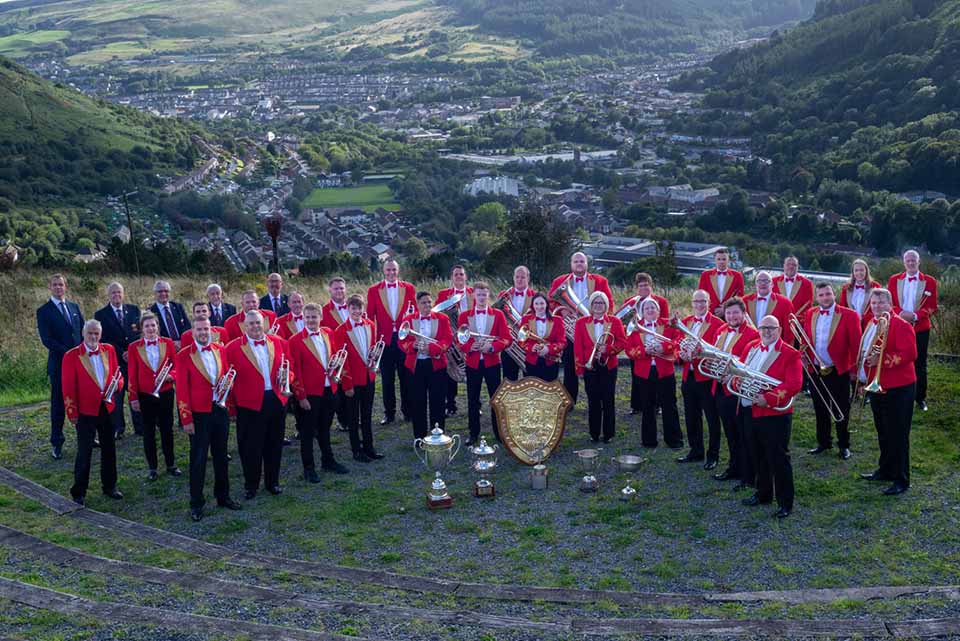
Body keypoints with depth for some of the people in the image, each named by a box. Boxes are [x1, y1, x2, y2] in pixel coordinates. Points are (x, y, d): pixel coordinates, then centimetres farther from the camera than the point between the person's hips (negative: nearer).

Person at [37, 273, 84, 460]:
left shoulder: (74, 307, 12)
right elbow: (46, 339, -11)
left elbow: (83, 332, 14)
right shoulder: (44, 311, -4)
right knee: (58, 404, 3)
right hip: (59, 364, -4)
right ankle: (57, 443, 11)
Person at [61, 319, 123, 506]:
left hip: (107, 408, 4)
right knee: (84, 452, 2)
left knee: (109, 450, 13)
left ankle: (109, 487, 27)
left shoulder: (109, 350, 3)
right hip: (86, 411, -4)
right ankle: (79, 492, 14)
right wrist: (72, 413, -10)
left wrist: (117, 383, -11)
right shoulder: (72, 356, -9)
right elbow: (68, 387, -8)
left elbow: (117, 374, 12)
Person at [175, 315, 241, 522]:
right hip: (199, 413, -4)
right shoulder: (184, 355, -8)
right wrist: (186, 419, -12)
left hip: (221, 410, 4)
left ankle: (223, 496, 28)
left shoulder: (221, 349, 5)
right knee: (198, 459, 3)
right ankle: (196, 503, 13)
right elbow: (182, 389, -9)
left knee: (221, 455, 14)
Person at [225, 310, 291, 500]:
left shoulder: (279, 343, 7)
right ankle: (251, 485, 19)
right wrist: (232, 403, -8)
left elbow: (290, 368, 15)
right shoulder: (233, 348, -3)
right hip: (249, 404, -3)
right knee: (250, 447, 5)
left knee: (274, 445, 12)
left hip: (276, 400, 3)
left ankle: (273, 482, 27)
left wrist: (286, 377, -7)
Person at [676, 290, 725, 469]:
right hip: (688, 376, 6)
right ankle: (696, 451, 29)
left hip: (706, 377, -6)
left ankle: (713, 455, 12)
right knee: (691, 417, 15)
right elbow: (679, 345, 12)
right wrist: (681, 354, -9)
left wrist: (697, 353, -25)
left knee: (712, 418, 2)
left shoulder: (717, 324, -8)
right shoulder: (685, 322, 12)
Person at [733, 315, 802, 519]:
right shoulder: (752, 348, 11)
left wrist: (768, 399, -24)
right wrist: (738, 382, -5)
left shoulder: (790, 354, -9)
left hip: (774, 413, -7)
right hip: (750, 411, 7)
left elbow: (794, 385, -18)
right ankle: (763, 494, 32)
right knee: (758, 456, 17)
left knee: (778, 459, -3)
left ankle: (785, 503, 7)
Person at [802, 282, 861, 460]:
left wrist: (854, 369, -11)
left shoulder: (849, 315, -9)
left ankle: (844, 445, 19)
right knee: (820, 409, 14)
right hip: (816, 370, 4)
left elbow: (855, 344, -9)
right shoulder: (810, 314, 5)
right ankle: (823, 442, 27)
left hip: (839, 371, -4)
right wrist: (803, 349, -7)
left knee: (841, 410, 6)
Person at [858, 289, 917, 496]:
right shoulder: (871, 325, 13)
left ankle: (901, 480, 2)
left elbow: (909, 354, -22)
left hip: (897, 389, -8)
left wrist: (882, 361, -26)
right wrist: (863, 376, 9)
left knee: (897, 435, -5)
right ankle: (885, 470, 31)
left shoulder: (901, 325, -12)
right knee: (883, 432, 18)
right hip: (876, 386, 8)